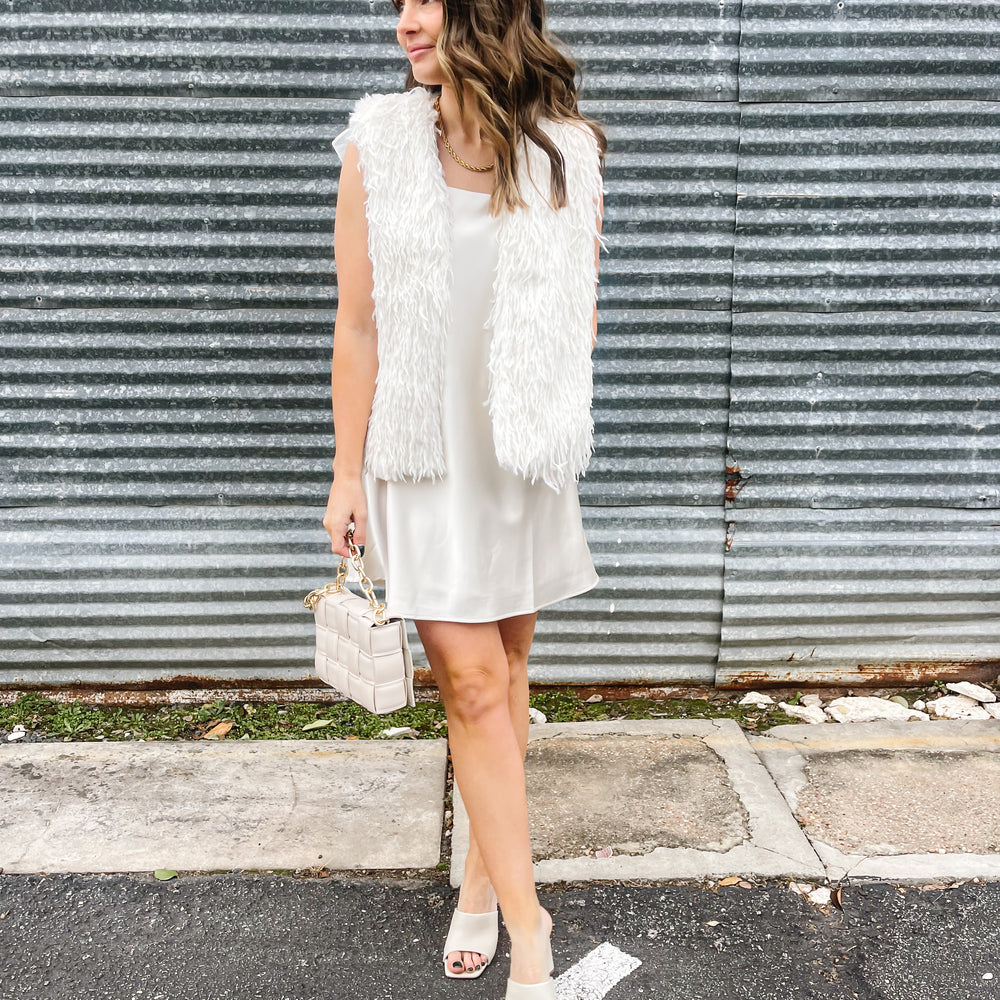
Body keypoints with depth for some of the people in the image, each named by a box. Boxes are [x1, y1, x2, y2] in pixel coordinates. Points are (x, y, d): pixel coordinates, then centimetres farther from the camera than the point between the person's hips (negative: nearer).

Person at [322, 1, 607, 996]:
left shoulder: (567, 156, -1)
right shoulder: (377, 143, -3)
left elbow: (580, 317, 8)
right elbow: (359, 326, -3)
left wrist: (552, 432, 9)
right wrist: (348, 473, -3)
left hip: (524, 459, 2)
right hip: (422, 455, -1)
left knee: (502, 671, 12)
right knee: (471, 682, -2)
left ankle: (482, 876, 33)